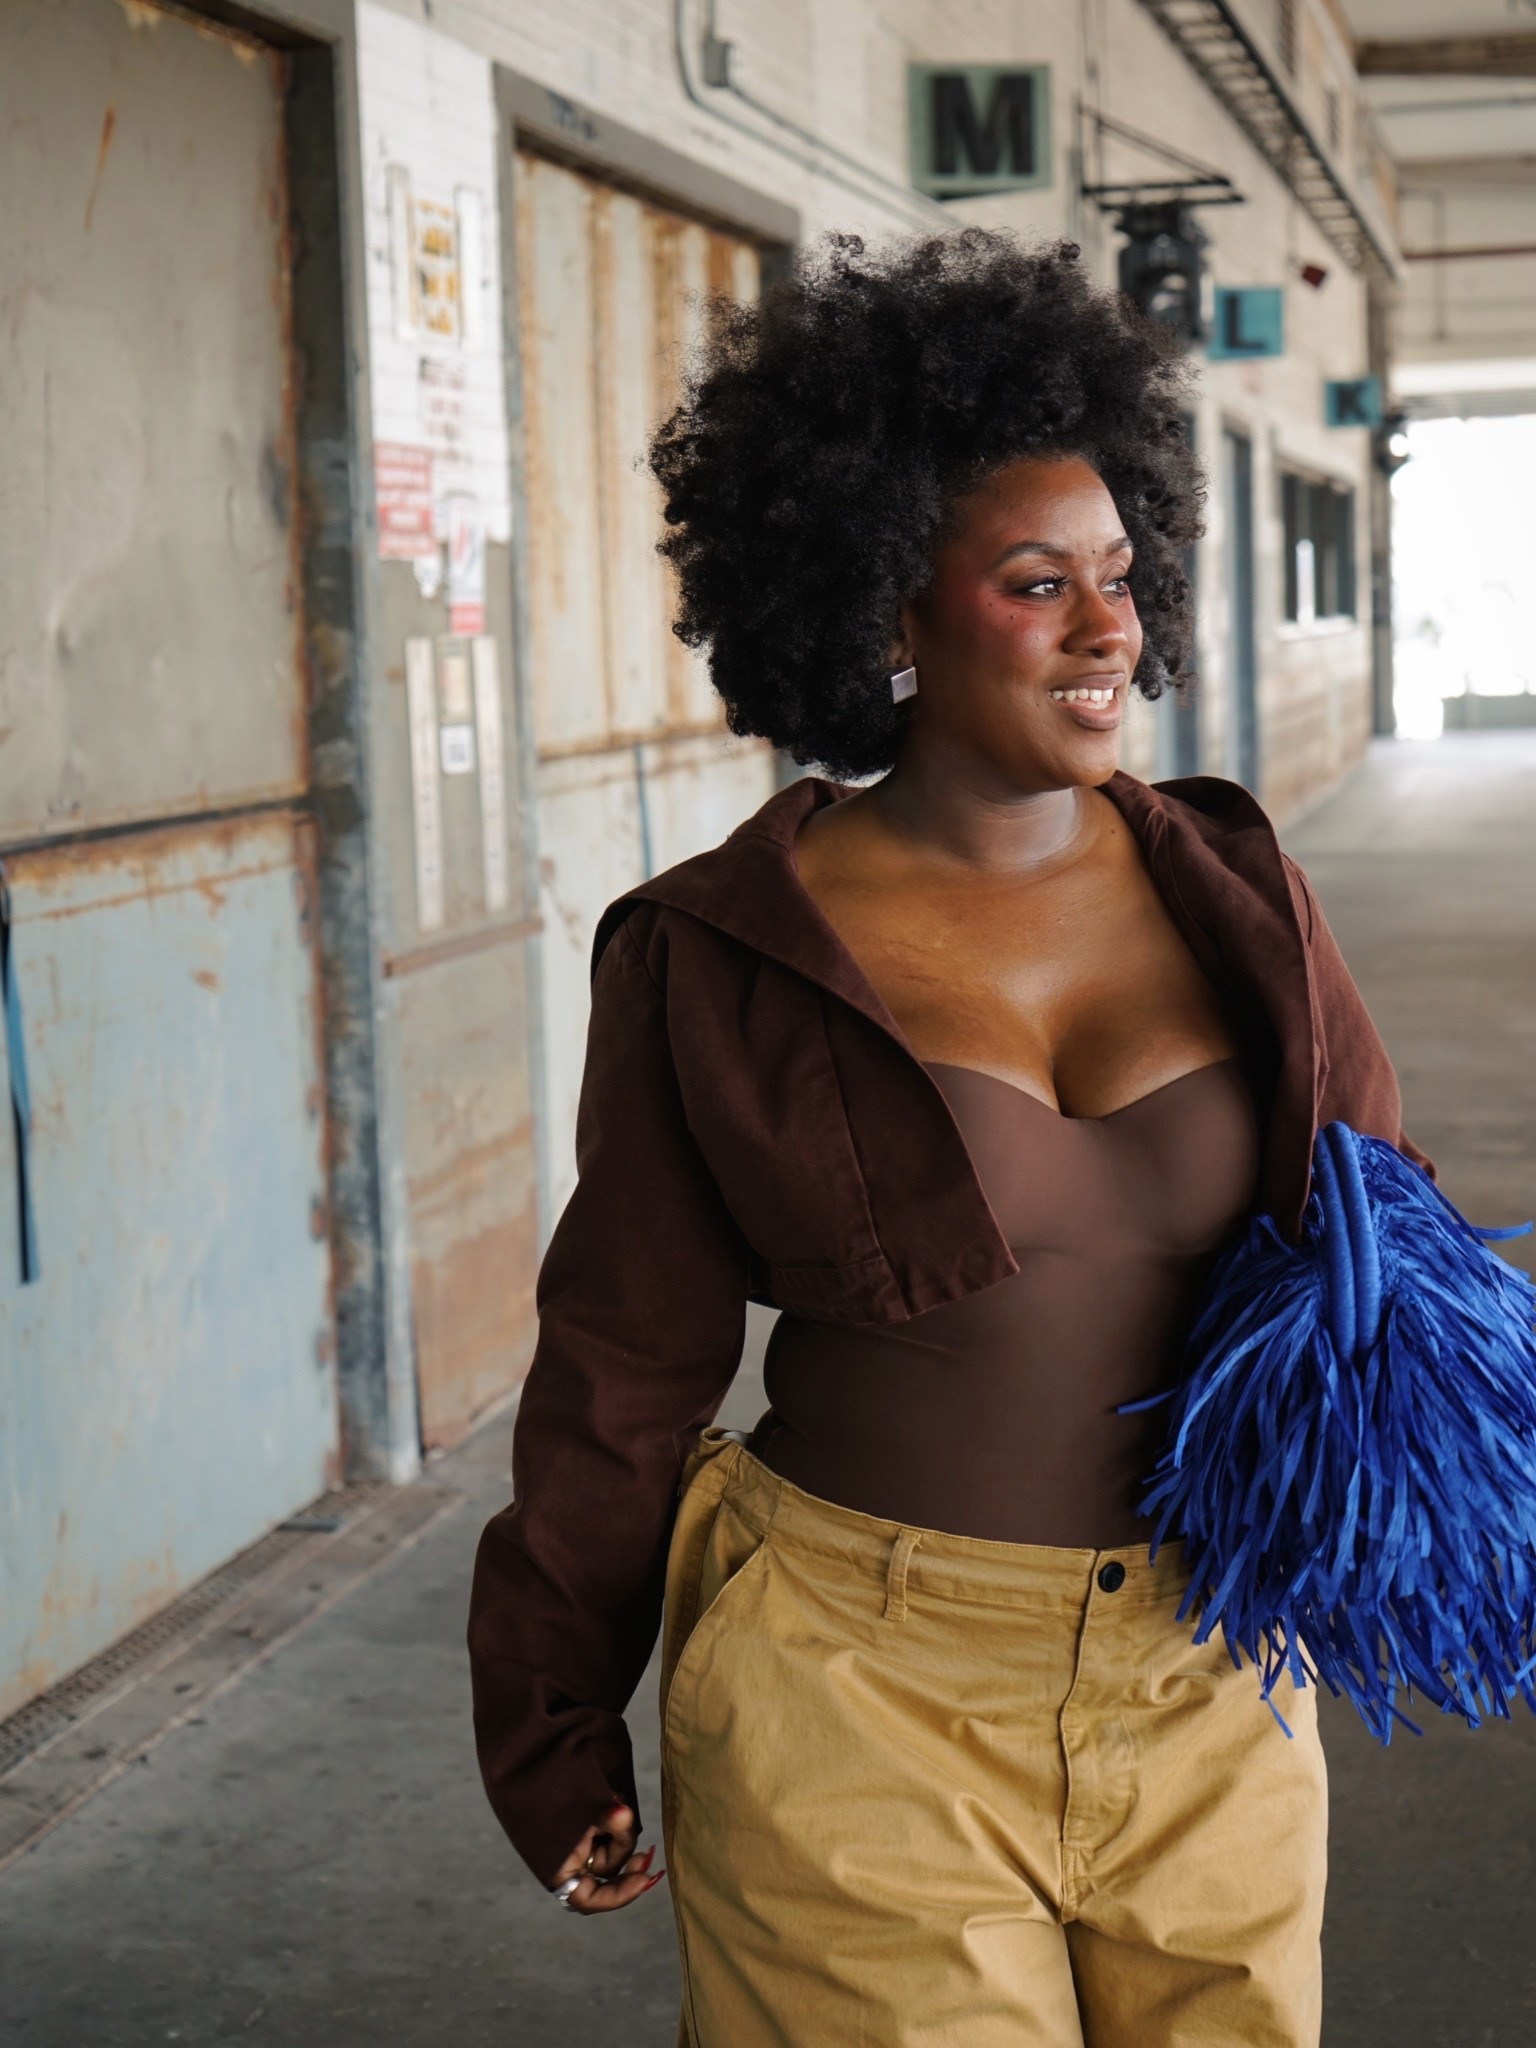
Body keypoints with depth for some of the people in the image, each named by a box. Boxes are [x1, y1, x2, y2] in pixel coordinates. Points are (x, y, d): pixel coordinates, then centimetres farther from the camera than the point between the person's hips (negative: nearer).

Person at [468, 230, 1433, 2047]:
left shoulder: (1228, 890, 1)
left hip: (1208, 1693, 4)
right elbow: (624, 1369, -1)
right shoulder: (716, 962, -8)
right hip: (864, 1700, -3)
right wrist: (553, 1728, 6)